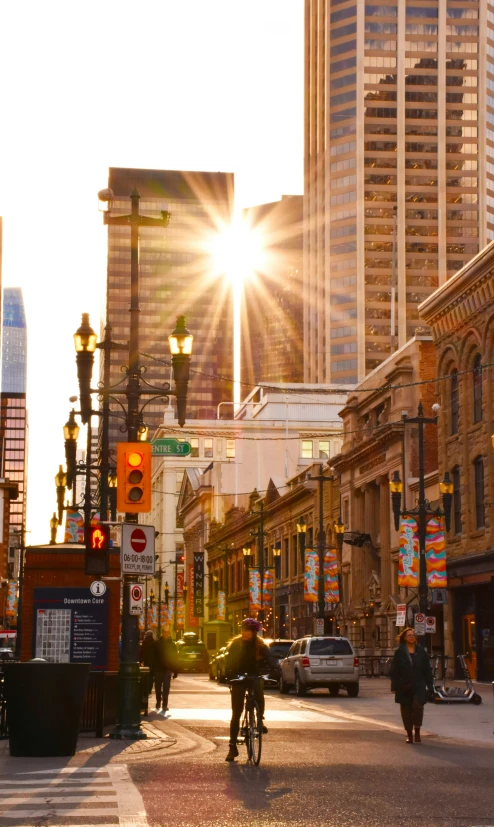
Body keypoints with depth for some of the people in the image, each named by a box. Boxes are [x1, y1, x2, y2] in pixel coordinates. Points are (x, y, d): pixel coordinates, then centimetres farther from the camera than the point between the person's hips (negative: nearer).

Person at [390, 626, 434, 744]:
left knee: (418, 705, -20)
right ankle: (409, 734, 16)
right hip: (404, 687, 0)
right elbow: (394, 671, 3)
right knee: (406, 710, 4)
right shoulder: (399, 653, 3)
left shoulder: (421, 651, 7)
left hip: (419, 685, 0)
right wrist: (395, 686, -4)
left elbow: (427, 670, 9)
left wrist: (430, 685, 5)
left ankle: (417, 731, -3)